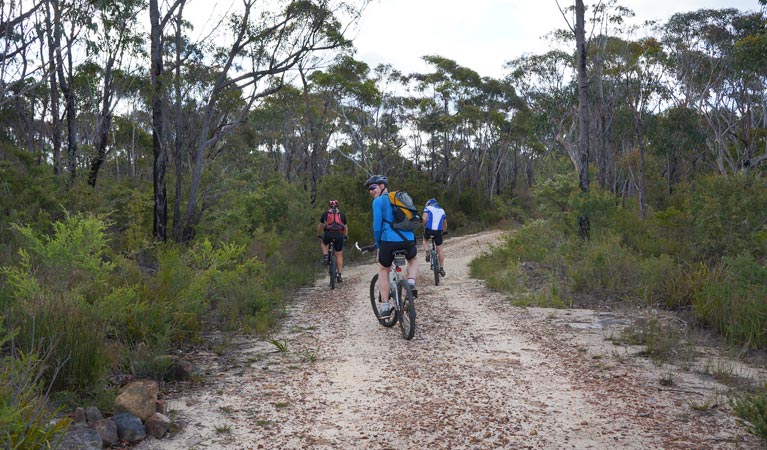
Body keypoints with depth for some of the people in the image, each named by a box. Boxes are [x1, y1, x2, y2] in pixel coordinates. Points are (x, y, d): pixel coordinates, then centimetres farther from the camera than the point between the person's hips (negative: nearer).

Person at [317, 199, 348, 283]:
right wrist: (346, 236, 48)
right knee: (339, 255, 12)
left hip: (328, 234, -1)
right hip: (339, 235, 1)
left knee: (323, 242, 34)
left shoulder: (325, 213, 20)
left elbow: (320, 226, 29)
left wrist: (318, 236, 45)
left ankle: (325, 256, 12)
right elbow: (346, 227, 31)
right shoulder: (342, 214, 22)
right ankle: (339, 275, 10)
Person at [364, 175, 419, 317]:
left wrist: (378, 246, 11)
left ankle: (385, 305, 13)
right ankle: (411, 283, 9)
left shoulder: (378, 201, 3)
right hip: (409, 240, 4)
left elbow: (377, 226, -4)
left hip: (389, 241, -4)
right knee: (413, 260, 36)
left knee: (383, 270, 21)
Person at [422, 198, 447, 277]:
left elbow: (424, 219, -6)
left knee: (425, 240, 31)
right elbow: (445, 223, 30)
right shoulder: (442, 210, 23)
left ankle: (427, 252, 5)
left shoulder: (428, 208, 11)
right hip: (438, 231, 2)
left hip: (429, 229, -2)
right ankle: (442, 268, 9)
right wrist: (444, 231, 45)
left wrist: (424, 228, 6)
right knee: (440, 250, 11)